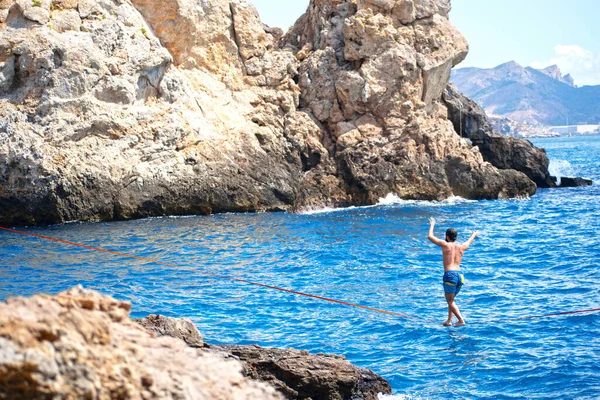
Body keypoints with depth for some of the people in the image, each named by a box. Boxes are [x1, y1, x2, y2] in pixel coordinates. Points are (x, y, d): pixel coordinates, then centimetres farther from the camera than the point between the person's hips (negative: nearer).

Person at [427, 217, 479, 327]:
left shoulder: (446, 245, -2)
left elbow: (430, 237, 3)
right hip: (460, 274, 6)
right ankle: (449, 321, 19)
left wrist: (432, 225, 19)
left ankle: (461, 320, -11)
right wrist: (474, 235, 58)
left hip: (450, 274, -6)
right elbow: (469, 242, 37)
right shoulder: (461, 247, 13)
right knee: (451, 300, 20)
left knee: (450, 301, 0)